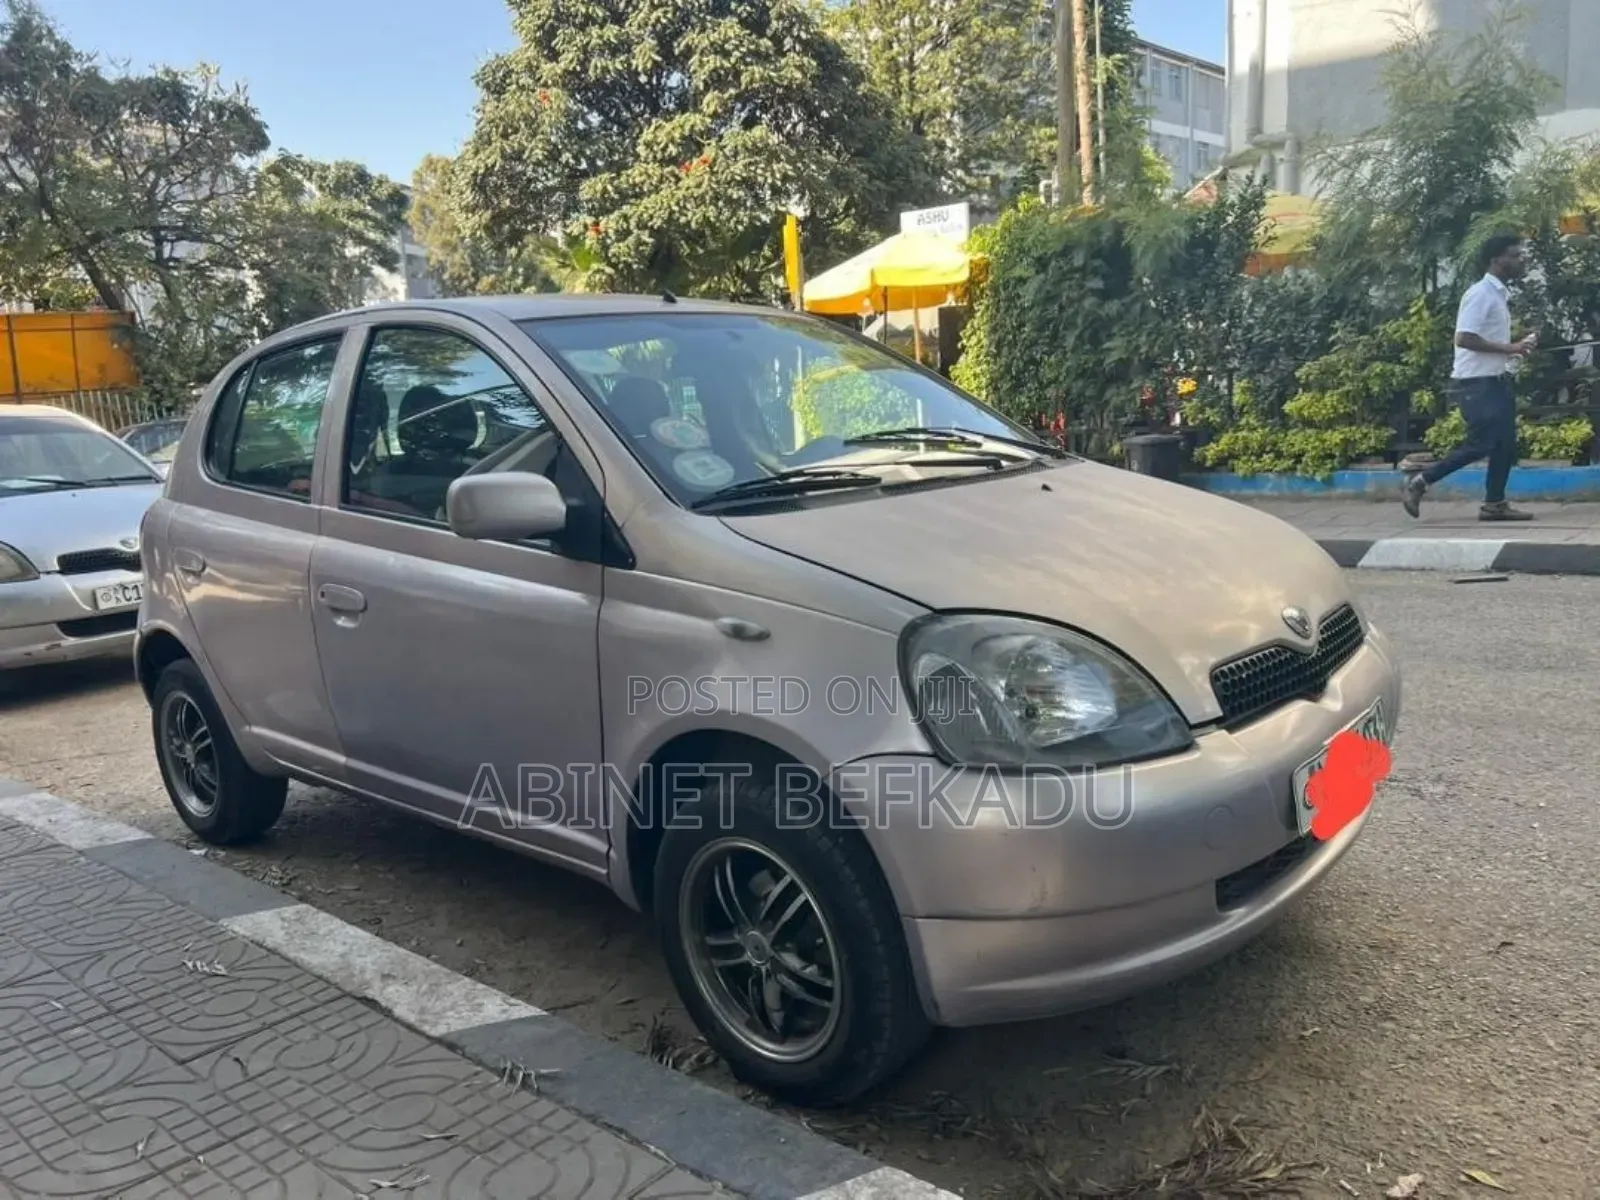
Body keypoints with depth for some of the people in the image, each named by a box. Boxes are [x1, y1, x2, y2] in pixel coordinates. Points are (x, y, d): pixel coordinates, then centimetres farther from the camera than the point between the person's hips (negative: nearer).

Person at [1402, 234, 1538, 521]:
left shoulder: (1501, 294, 15)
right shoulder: (1480, 294, -14)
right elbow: (1464, 338, -24)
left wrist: (1519, 346, 8)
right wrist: (1509, 348, -21)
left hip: (1496, 380, 9)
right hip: (1476, 382, -9)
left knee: (1506, 443, 6)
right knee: (1481, 444, -10)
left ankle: (1494, 504, 11)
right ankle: (1418, 483, -1)